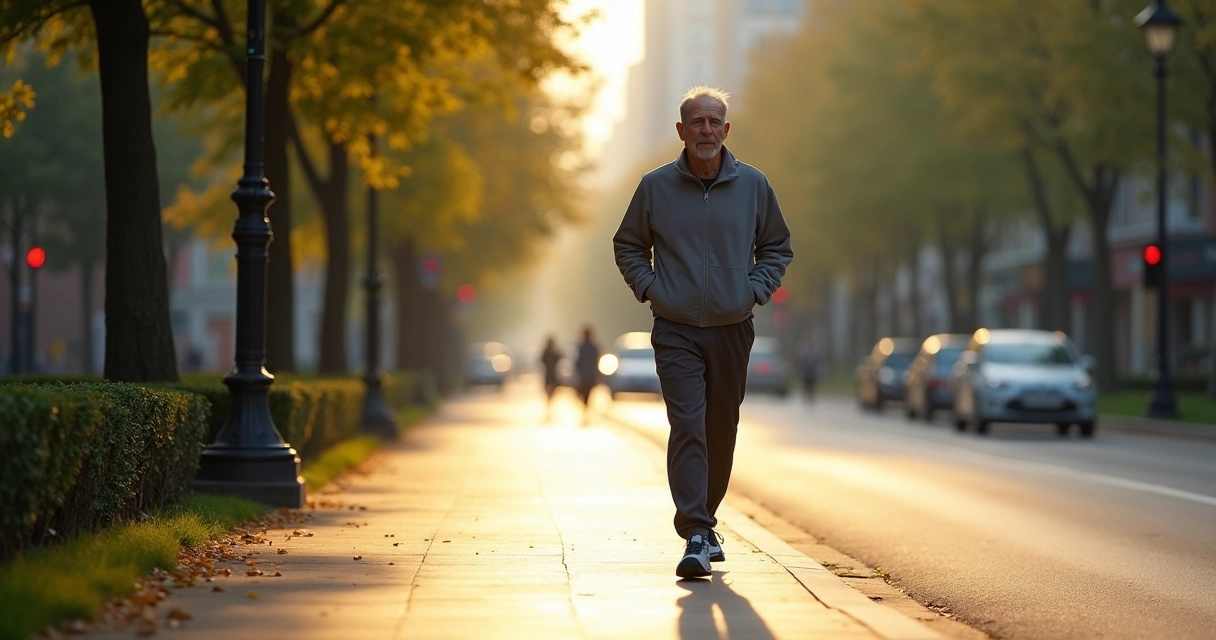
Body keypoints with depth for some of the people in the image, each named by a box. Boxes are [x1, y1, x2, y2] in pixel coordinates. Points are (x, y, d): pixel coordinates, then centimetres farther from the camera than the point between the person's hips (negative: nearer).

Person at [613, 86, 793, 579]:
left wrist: (755, 290, 2)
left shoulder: (753, 185, 4)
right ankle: (696, 537, -19)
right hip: (676, 331, -2)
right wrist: (650, 289, -1)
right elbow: (628, 246, 12)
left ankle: (704, 521, 29)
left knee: (721, 432, 11)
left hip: (732, 330, 2)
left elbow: (777, 248, 16)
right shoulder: (656, 187, 0)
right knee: (687, 427, -15)